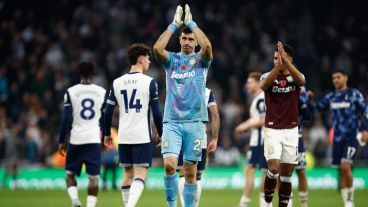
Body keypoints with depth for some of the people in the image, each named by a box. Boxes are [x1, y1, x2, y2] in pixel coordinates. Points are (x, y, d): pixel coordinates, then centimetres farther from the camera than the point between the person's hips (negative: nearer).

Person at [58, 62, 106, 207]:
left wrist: (61, 141, 3)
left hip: (76, 139, -1)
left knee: (70, 174, 13)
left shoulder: (71, 92, -3)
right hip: (94, 139, 1)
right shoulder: (102, 92, 4)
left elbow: (66, 119, -4)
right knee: (93, 177, 2)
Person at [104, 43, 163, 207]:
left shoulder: (117, 83, 6)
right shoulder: (149, 82, -5)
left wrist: (107, 134, 19)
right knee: (140, 175, -7)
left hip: (123, 137, 4)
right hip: (142, 137, -4)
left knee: (127, 174, 14)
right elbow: (156, 113, -5)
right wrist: (160, 134, 8)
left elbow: (108, 112, 7)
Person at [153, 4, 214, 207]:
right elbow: (157, 48, -12)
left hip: (194, 122, 0)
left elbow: (207, 46, -16)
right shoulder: (171, 59, 10)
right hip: (172, 121, 0)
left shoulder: (200, 59, 8)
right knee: (169, 164, -16)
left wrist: (191, 23, -8)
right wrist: (174, 25, -8)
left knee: (190, 171, 2)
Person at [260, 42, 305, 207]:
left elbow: (301, 80, -23)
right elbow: (264, 84, -25)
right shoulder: (268, 76, 0)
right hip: (272, 130, -2)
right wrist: (278, 66, -40)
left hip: (291, 130, 2)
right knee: (274, 168, -16)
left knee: (287, 173, 4)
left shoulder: (295, 77, 2)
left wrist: (284, 60, -36)